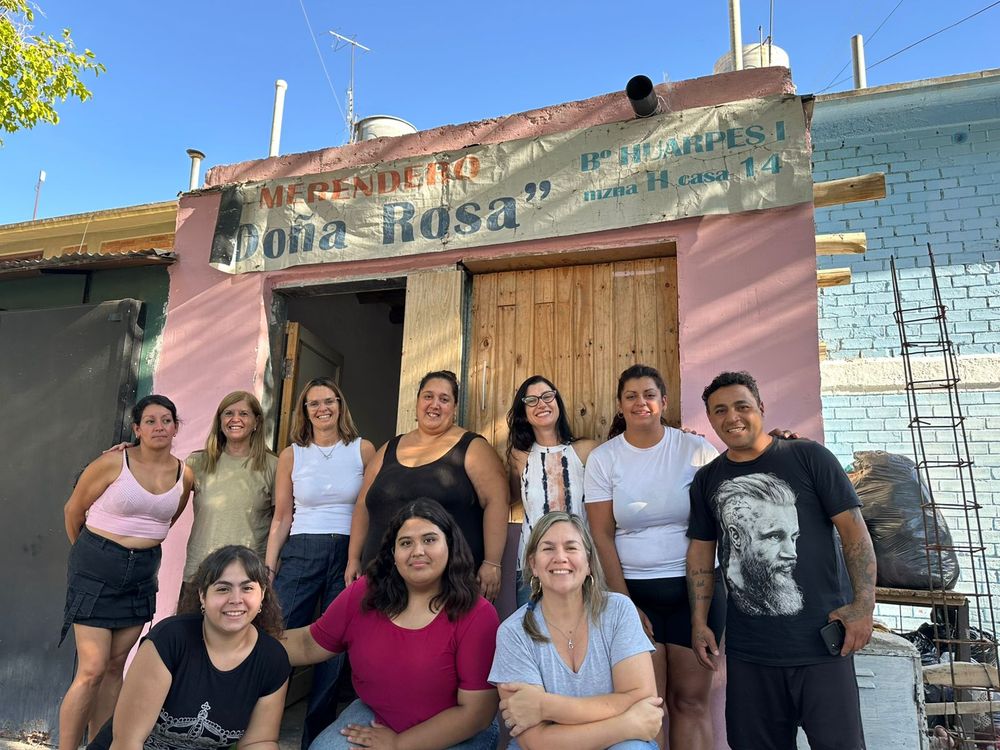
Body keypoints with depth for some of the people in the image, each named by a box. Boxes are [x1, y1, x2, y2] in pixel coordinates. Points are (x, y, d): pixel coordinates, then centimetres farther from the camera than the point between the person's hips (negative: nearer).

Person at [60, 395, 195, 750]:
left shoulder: (185, 476, -1)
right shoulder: (113, 462, -13)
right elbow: (73, 510, 1)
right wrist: (88, 552, 13)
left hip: (142, 574, 4)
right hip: (97, 570, -4)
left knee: (116, 665, 11)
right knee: (92, 670, -6)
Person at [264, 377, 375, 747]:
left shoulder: (363, 450, 1)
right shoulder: (291, 455, 6)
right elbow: (282, 518, 8)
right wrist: (268, 569, 3)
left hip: (348, 555, -1)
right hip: (300, 554, 1)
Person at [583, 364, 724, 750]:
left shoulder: (695, 449, -1)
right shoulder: (602, 458, 0)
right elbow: (602, 535, -1)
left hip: (695, 587, 0)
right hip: (634, 590, 0)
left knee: (691, 699, 7)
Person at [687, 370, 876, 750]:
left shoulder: (808, 457, -4)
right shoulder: (707, 480, 6)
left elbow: (853, 528, -4)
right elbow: (701, 552, 10)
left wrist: (864, 602, -12)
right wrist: (699, 623, 6)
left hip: (821, 640, -3)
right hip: (748, 650, 3)